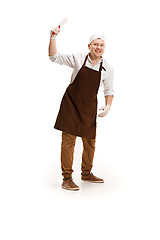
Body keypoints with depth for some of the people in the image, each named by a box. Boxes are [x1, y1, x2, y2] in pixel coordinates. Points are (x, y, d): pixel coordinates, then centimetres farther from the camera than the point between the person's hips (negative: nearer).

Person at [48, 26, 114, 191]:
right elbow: (54, 57, -3)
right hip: (71, 103, -3)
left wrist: (107, 106, -4)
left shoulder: (107, 69, 0)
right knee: (68, 140, -6)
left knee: (90, 142, 11)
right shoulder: (78, 58, -6)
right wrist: (53, 37, -14)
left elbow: (109, 90, 11)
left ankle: (86, 173, 32)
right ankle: (67, 178, 3)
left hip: (89, 107, 3)